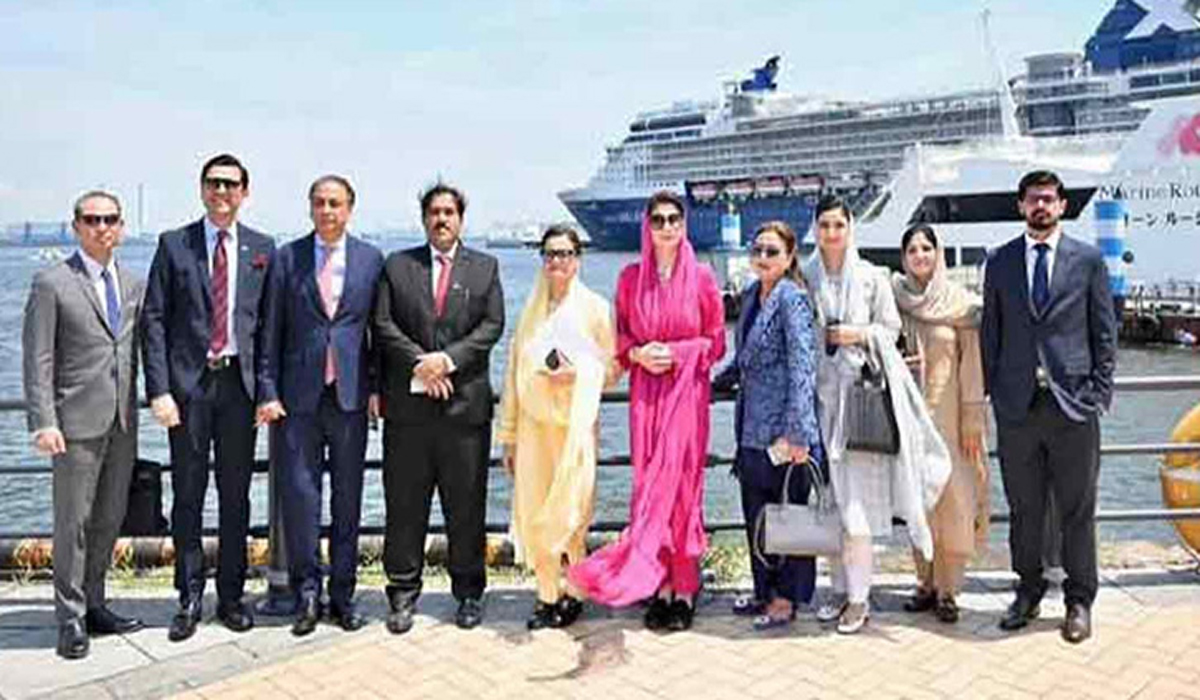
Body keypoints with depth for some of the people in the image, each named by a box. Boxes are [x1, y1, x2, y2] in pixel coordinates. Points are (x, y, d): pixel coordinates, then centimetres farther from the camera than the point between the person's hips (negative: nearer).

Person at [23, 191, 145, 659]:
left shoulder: (133, 284, 12)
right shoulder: (51, 283, -3)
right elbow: (37, 360, -7)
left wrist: (141, 407, 9)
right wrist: (43, 422, -14)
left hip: (122, 423, 5)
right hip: (77, 422, -5)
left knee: (109, 519, 12)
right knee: (73, 521, 2)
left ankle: (93, 606, 26)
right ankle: (71, 619, 14)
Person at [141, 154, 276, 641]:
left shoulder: (262, 248, 7)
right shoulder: (174, 245, 4)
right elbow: (153, 320, 0)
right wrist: (159, 390, -9)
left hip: (240, 381, 1)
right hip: (188, 382, -1)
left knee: (236, 495, 9)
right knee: (188, 495, 5)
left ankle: (231, 596, 21)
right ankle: (190, 598, 18)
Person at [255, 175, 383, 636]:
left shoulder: (371, 259, 6)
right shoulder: (286, 258, 5)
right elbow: (270, 331, 4)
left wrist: (377, 387, 0)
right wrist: (268, 391, -2)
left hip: (351, 393, 1)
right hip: (299, 394, 0)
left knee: (348, 498, 7)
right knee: (299, 494, 1)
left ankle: (342, 595, 19)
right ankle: (306, 591, 16)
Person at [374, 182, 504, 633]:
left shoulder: (485, 268, 11)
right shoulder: (397, 266, 12)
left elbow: (492, 326, 0)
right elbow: (383, 325, 2)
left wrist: (447, 359, -12)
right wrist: (420, 363, -12)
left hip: (466, 403, 0)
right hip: (408, 405, 1)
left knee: (466, 506, 6)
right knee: (404, 506, 6)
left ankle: (469, 593, 19)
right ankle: (403, 594, 18)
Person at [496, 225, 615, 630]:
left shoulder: (594, 307, 3)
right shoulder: (532, 309, 13)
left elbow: (611, 366, 5)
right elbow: (514, 372, 13)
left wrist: (577, 374, -16)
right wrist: (508, 435, 11)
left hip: (575, 422, -3)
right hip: (534, 424, 4)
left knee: (568, 513, -3)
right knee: (533, 515, 3)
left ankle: (573, 593, 15)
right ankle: (548, 595, 16)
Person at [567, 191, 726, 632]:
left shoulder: (701, 277, 2)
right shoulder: (631, 277, 7)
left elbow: (717, 342, 4)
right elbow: (620, 337, 12)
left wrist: (676, 353, -11)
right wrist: (639, 354, -8)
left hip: (687, 391, -2)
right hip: (646, 393, 2)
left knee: (681, 483, -2)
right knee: (649, 484, 1)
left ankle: (683, 590, 8)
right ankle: (660, 586, 10)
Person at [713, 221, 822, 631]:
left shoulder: (792, 299, -12)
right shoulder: (751, 296, 13)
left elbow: (802, 367, -19)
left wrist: (796, 432, -23)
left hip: (782, 428, -8)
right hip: (752, 427, 8)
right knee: (755, 512, 14)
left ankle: (787, 599, 15)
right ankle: (765, 590, 28)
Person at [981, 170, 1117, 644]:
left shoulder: (1088, 260, 4)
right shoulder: (999, 262, 7)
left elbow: (1105, 333, 5)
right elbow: (990, 332, 9)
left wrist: (1099, 393, -3)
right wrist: (994, 391, 3)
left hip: (1072, 403, -1)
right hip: (1016, 405, 1)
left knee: (1077, 510, 7)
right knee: (1024, 508, 10)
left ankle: (1079, 600, 21)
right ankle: (1028, 591, 26)